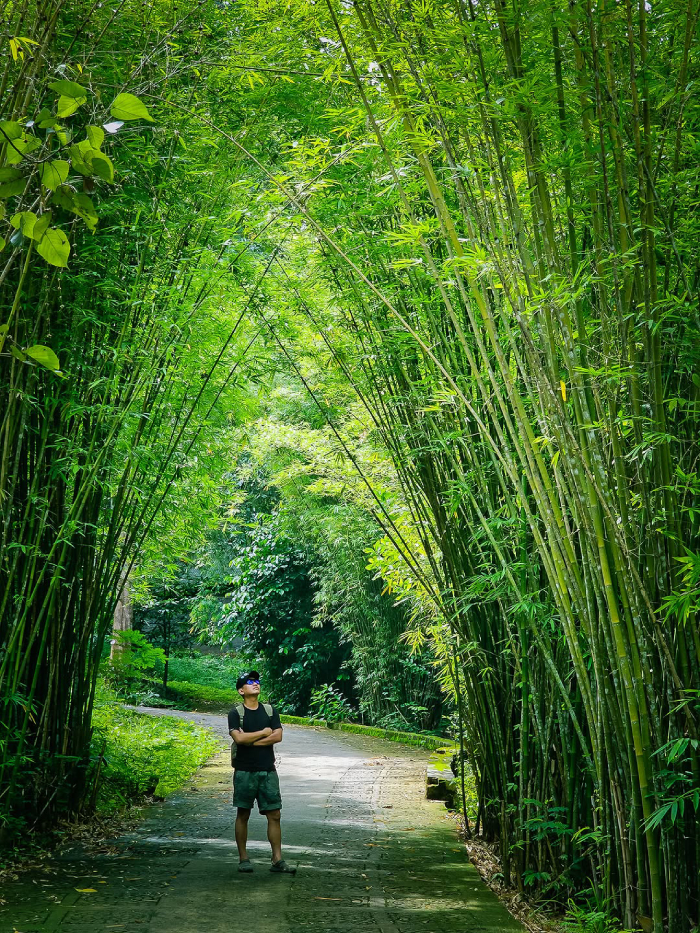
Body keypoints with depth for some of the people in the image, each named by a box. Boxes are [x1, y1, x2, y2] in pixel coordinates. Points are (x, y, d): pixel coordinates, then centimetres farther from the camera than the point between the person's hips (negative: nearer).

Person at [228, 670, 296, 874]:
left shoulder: (270, 711, 9)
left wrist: (250, 740, -11)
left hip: (268, 771, 3)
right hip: (244, 771, -3)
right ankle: (243, 859, 15)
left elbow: (278, 736, -4)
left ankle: (277, 860, 5)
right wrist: (264, 732, -7)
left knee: (274, 814, 1)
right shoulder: (236, 713, -2)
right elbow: (239, 738, -17)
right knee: (243, 815, 5)